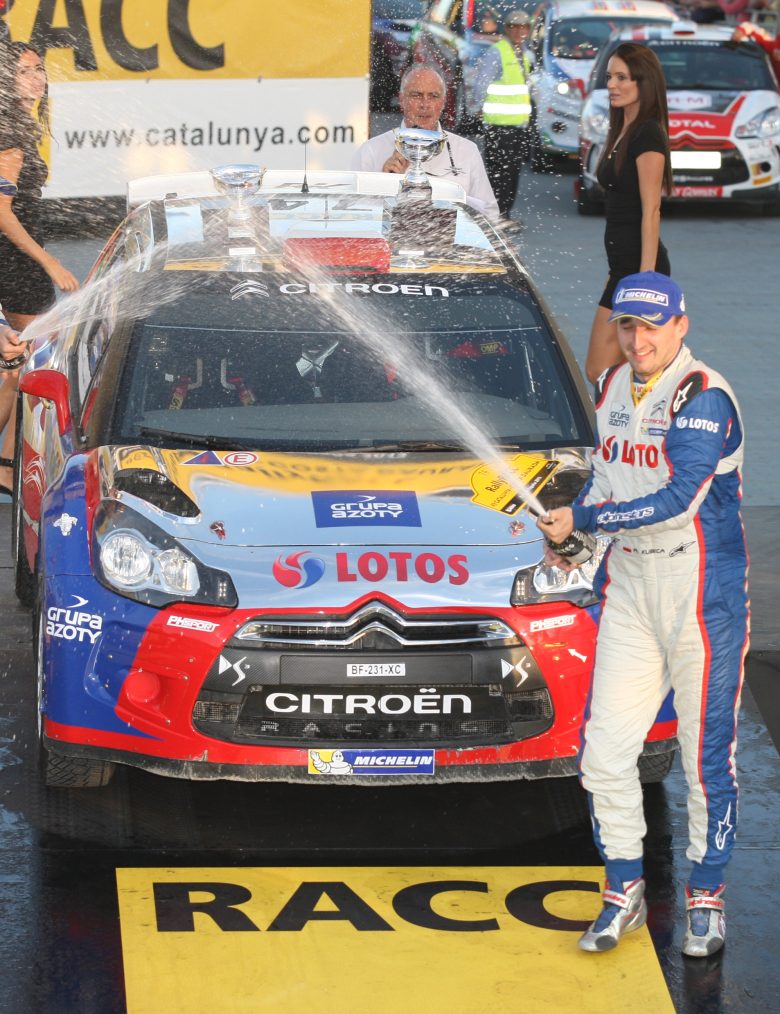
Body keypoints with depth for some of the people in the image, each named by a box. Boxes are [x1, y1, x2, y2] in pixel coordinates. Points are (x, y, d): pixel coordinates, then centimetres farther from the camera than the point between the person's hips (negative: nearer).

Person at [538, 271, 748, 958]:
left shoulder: (704, 398, -15)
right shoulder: (612, 389, 10)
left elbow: (674, 501, -22)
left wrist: (582, 519, -14)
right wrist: (572, 533, 7)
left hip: (703, 594, -6)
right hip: (628, 588, 7)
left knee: (706, 753, 2)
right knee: (604, 749, 3)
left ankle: (706, 896, 16)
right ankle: (625, 889, 17)